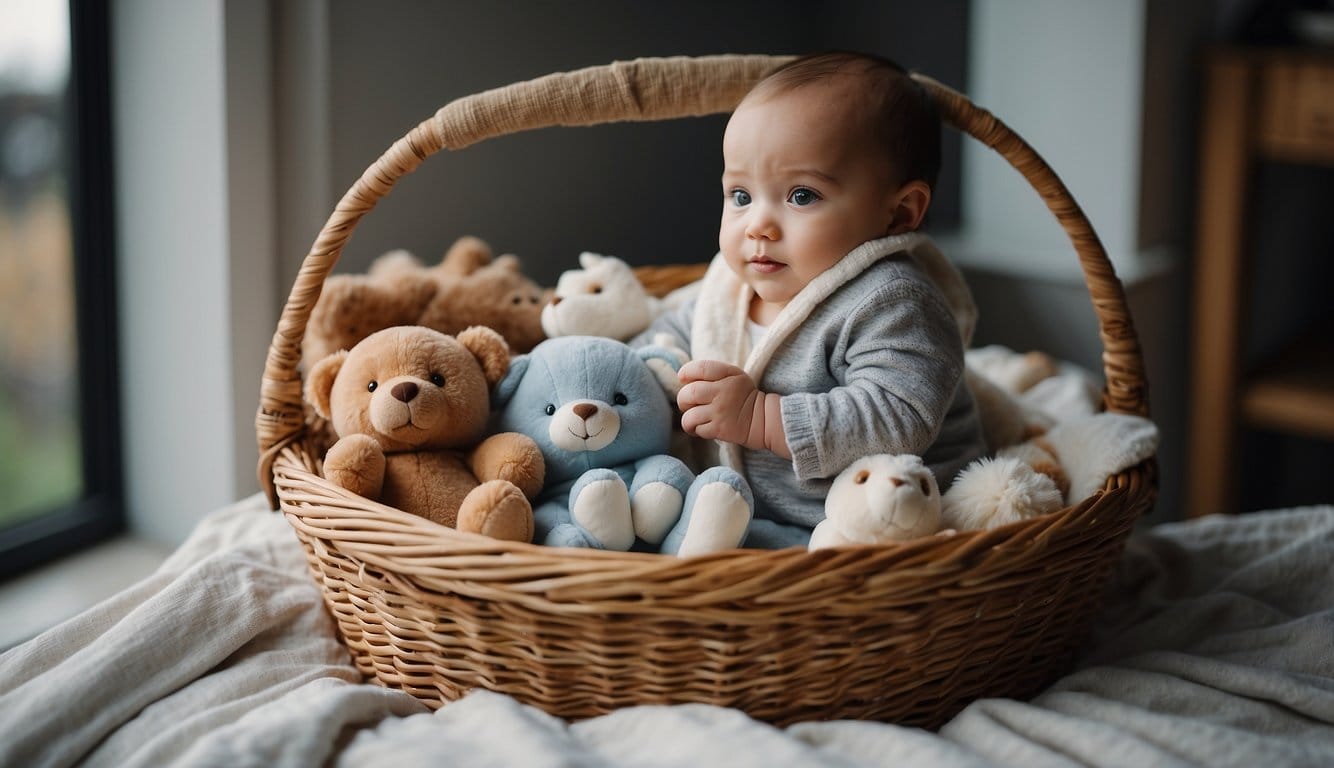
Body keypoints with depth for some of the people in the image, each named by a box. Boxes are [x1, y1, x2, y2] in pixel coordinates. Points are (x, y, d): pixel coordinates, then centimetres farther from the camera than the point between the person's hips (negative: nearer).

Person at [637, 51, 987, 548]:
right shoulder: (730, 284, 7)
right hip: (757, 519, 9)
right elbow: (672, 338, 28)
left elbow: (898, 423, -32)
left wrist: (761, 418, -31)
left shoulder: (891, 302, -20)